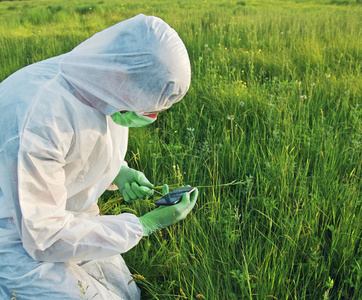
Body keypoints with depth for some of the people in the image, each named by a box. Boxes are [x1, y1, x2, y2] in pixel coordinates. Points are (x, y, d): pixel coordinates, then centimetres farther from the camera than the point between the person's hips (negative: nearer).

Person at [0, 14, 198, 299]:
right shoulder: (39, 116, -36)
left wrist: (119, 172, -9)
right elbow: (44, 238, -28)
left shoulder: (104, 86, -12)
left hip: (70, 215, 7)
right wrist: (144, 225, -25)